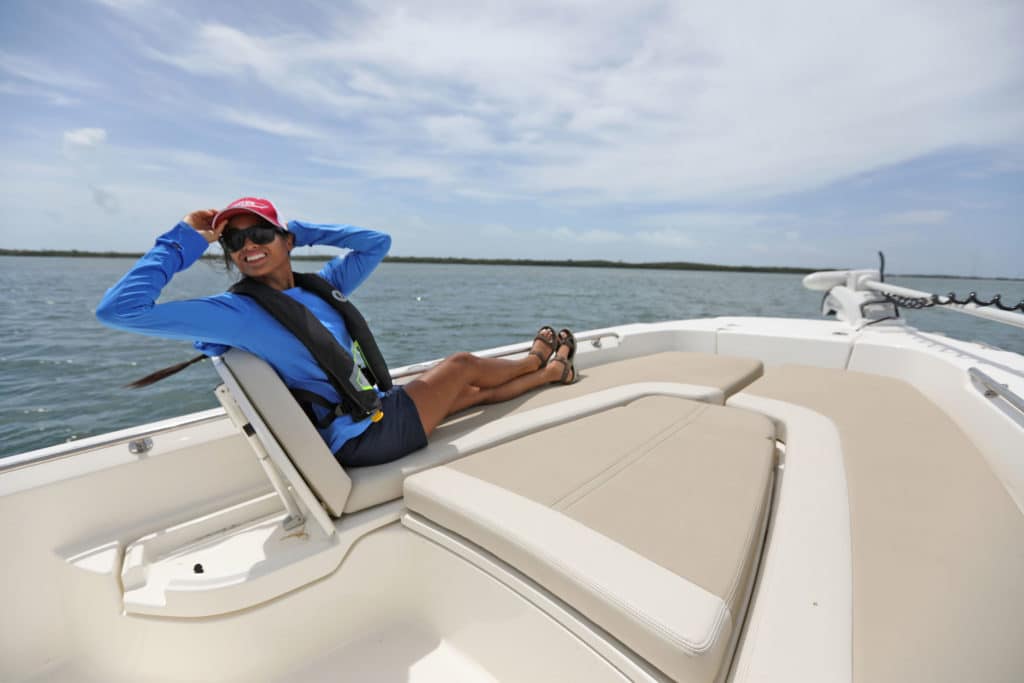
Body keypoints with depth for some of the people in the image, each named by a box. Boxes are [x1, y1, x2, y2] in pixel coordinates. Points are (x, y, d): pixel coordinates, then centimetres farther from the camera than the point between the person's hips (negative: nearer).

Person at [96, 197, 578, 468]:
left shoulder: (320, 288, 6)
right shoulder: (234, 312, -14)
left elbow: (377, 242, 12)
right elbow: (118, 309, -21)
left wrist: (301, 230, 8)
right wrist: (183, 241, -13)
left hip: (371, 416, 7)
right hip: (356, 440, -7)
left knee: (472, 392, 17)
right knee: (462, 365, 3)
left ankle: (550, 372, 41)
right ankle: (538, 360, 30)